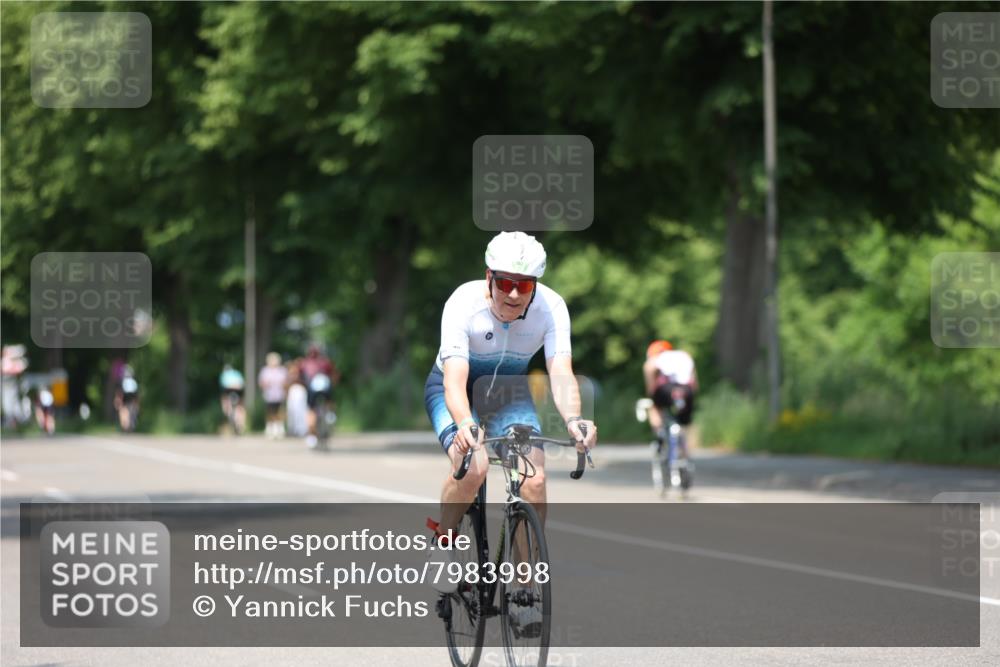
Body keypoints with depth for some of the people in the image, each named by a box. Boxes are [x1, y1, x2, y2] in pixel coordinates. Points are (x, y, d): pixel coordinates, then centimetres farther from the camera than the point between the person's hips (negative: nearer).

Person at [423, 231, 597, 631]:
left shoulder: (551, 307, -24)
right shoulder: (464, 303, -31)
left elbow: (561, 372, -33)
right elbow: (455, 380, -39)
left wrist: (573, 420, -54)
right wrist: (465, 425, -59)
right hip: (456, 389, -3)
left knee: (534, 479, -19)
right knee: (472, 466, -31)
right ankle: (443, 542, -4)